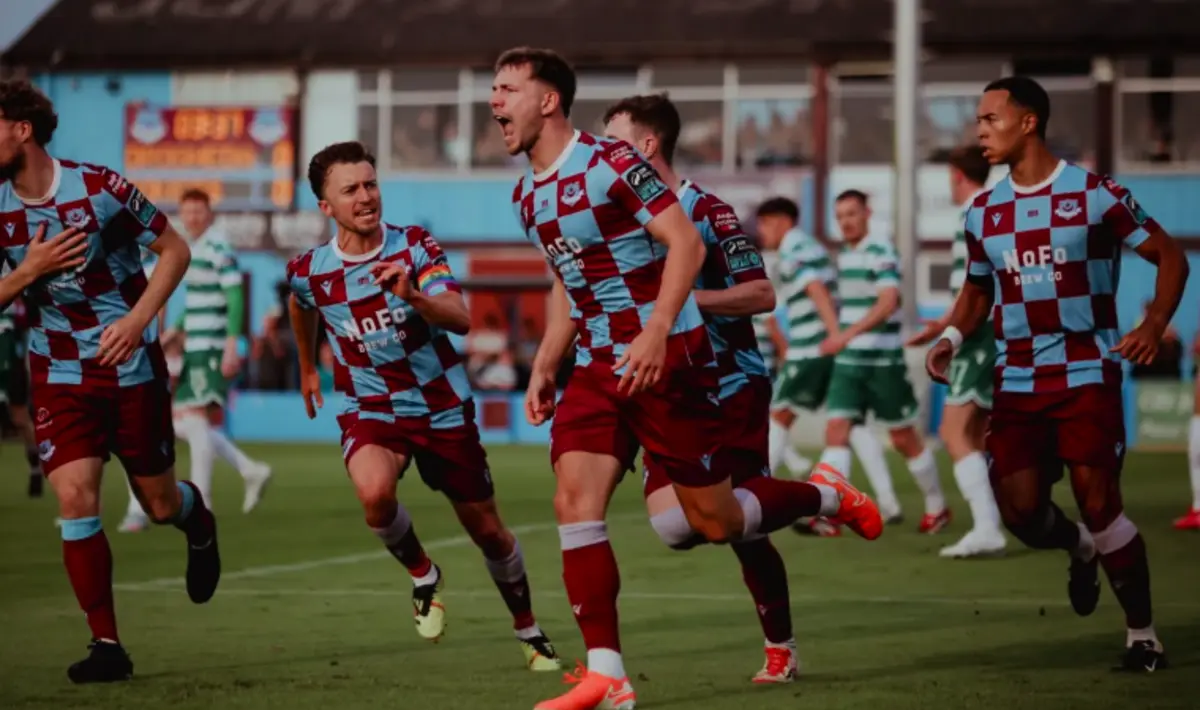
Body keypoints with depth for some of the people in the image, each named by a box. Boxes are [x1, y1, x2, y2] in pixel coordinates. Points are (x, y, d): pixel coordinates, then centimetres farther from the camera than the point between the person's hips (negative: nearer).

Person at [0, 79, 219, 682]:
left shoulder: (100, 188, -16)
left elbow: (175, 250, -6)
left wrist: (138, 319, -18)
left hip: (131, 365, -2)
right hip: (60, 373, 2)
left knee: (160, 503, 8)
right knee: (75, 498, -14)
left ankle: (199, 523, 47)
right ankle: (106, 644, -7)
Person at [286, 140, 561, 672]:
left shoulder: (415, 247, -12)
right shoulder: (310, 271, -8)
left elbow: (461, 319, -24)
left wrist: (412, 295, -42)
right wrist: (307, 368, 30)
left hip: (443, 406, 0)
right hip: (370, 410, 0)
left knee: (487, 530, 8)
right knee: (375, 493, -33)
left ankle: (528, 630, 33)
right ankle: (422, 575, -2)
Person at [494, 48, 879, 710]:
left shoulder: (610, 162, -14)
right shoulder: (526, 195, 11)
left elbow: (687, 244, -17)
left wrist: (657, 332, -27)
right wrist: (543, 369, 17)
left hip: (669, 356, -7)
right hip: (598, 366, 7)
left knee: (714, 520, -1)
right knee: (574, 502, -10)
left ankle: (824, 499, 27)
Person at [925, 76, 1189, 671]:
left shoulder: (1095, 195, -7)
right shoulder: (984, 212, 8)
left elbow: (1170, 257, -2)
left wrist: (1154, 327, -17)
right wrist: (951, 337, 2)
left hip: (1087, 375, -5)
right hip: (1018, 382, 5)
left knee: (1099, 503, -11)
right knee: (1019, 510, -4)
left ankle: (1143, 634, 4)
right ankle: (1081, 551, 31)